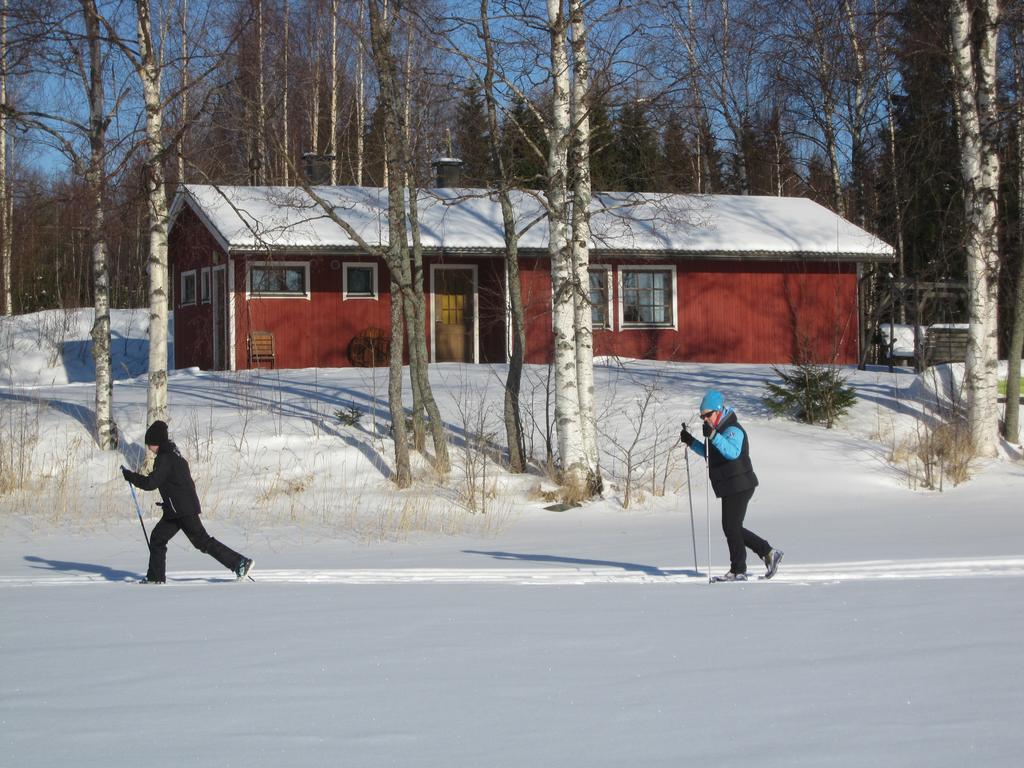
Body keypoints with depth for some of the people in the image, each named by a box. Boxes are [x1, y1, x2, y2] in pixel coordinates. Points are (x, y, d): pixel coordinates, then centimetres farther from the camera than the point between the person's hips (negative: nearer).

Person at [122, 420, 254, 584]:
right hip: (175, 510, 10)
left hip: (183, 509, -10)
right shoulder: (173, 454, 15)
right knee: (157, 538, 12)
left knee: (202, 541, -8)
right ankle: (156, 577, 17)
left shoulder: (165, 459, -16)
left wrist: (128, 475, -13)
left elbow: (151, 483, -21)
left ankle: (240, 562, -8)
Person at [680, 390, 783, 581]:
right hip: (731, 488, 10)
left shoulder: (733, 430, -16)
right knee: (733, 529, 15)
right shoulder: (720, 431, 15)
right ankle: (768, 553, 21)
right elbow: (709, 453, 31)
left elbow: (732, 452, -36)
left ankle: (738, 571, 3)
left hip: (739, 486, -10)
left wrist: (713, 436, -45)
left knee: (731, 528, -5)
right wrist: (691, 442, 19)